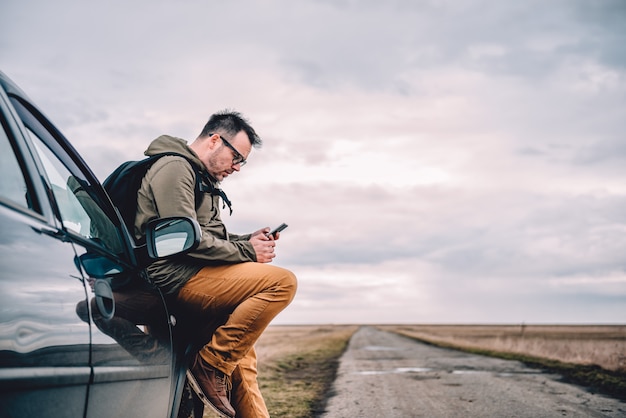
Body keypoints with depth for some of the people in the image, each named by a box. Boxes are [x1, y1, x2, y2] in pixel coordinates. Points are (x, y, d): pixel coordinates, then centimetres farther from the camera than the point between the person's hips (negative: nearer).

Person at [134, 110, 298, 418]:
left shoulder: (203, 180, 24)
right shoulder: (174, 167, -9)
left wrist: (247, 241, 5)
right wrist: (247, 252, -12)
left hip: (190, 277, 11)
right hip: (176, 277, -11)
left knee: (242, 359, 14)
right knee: (282, 282, -20)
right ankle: (211, 364, -15)